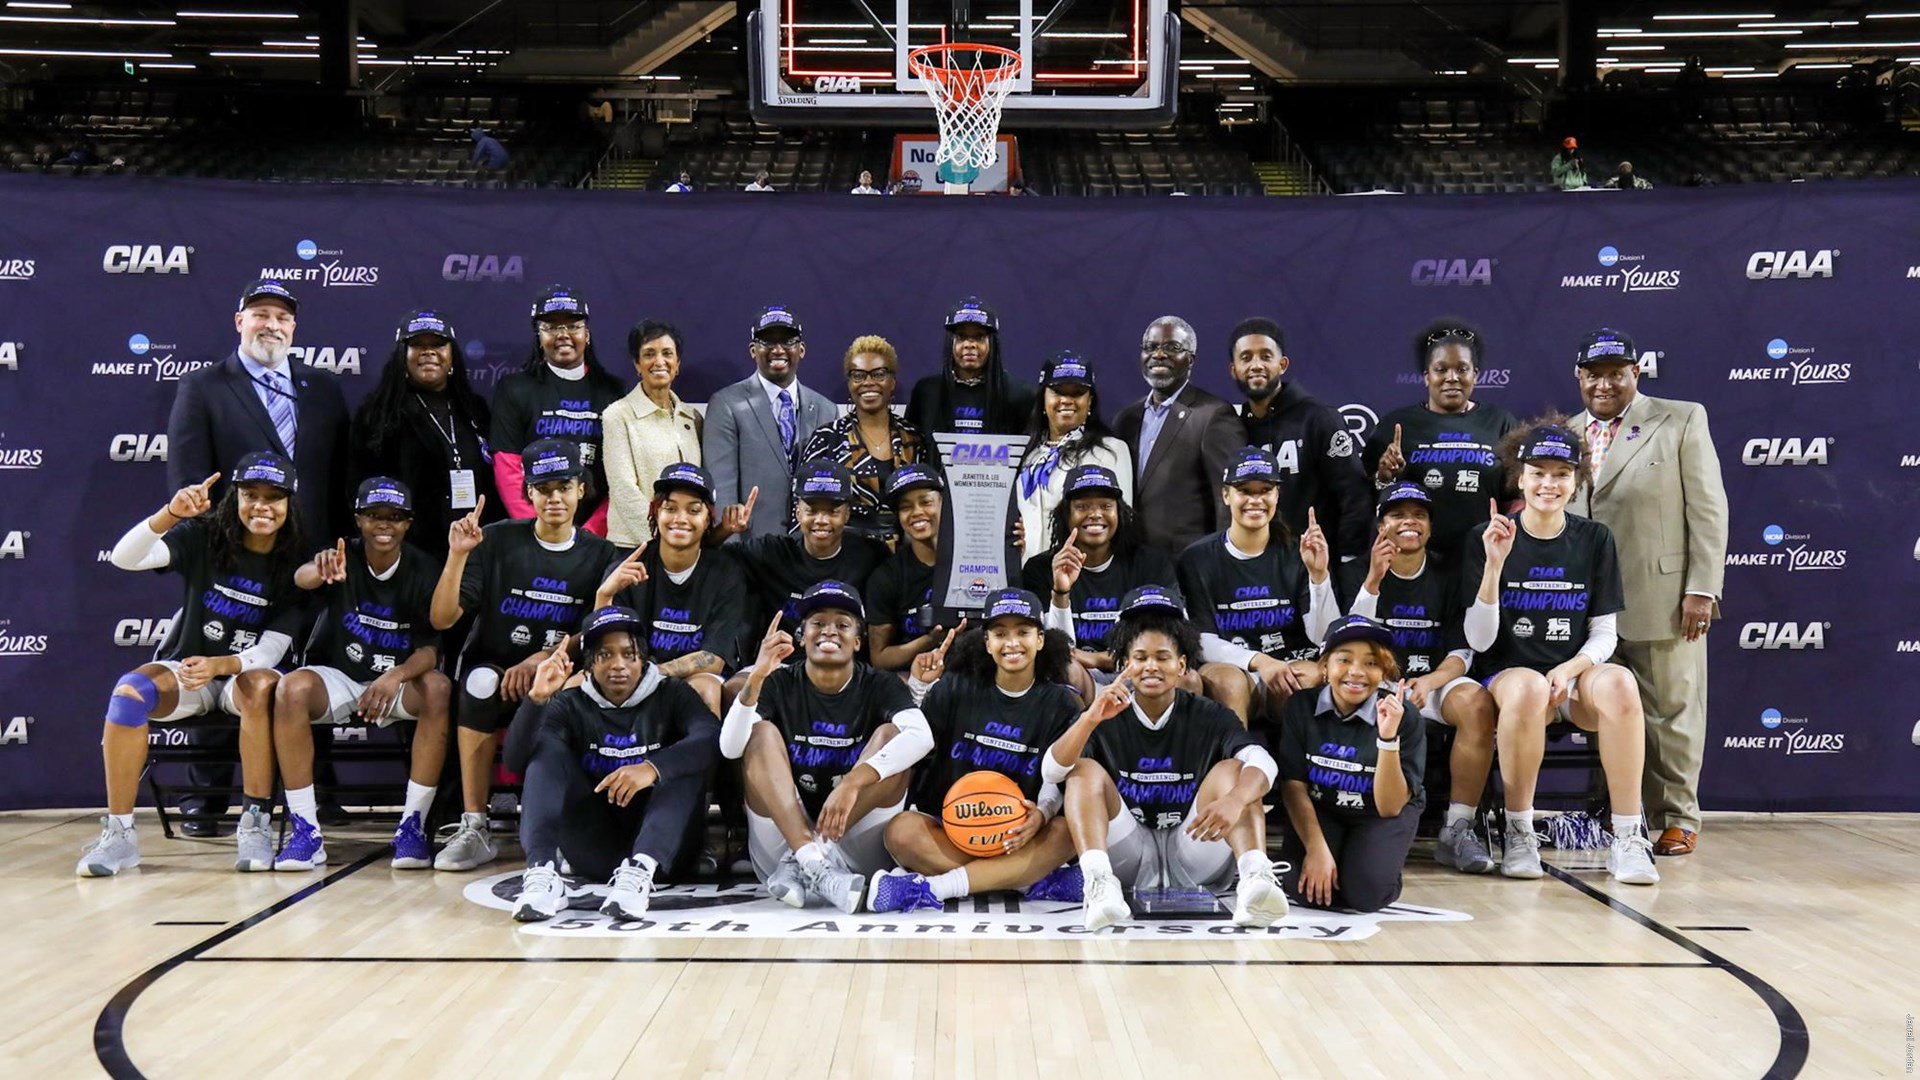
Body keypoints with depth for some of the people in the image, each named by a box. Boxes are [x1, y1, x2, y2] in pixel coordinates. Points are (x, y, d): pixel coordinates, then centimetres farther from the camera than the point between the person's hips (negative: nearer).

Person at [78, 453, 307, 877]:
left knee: (260, 685, -36)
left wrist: (220, 664, -32)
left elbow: (270, 653, -12)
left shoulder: (294, 565, -7)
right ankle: (119, 834, -23)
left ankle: (256, 826, -30)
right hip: (185, 668, 1)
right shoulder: (203, 537, -6)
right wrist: (171, 514, -38)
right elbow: (124, 557, -21)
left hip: (245, 673, -1)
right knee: (130, 691, -31)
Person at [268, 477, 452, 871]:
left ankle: (413, 826, -27)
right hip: (338, 677, 0)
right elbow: (301, 578, -32)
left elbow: (430, 649, -15)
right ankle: (306, 831, -27)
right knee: (290, 688, -32)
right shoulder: (343, 558, -8)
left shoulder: (424, 570, -7)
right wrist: (320, 571, -58)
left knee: (438, 689, -32)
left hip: (398, 680, 0)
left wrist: (396, 676, -37)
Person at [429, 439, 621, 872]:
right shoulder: (498, 541, 1)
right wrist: (458, 555, -19)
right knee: (481, 682, -35)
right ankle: (473, 829, -28)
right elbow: (442, 619, -4)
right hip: (494, 667, 0)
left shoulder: (600, 556, 5)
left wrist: (540, 660, -18)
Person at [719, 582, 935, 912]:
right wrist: (756, 679, -30)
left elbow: (921, 736, -21)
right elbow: (730, 748, -14)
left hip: (858, 857, 0)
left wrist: (852, 783, -35)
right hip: (781, 843, 1)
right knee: (762, 733, -15)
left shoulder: (880, 686, 1)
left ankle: (798, 865, -26)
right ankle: (813, 865, -36)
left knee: (891, 735, -17)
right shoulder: (779, 684, 2)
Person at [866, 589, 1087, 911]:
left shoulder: (1059, 703, 5)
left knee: (1065, 832, -31)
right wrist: (918, 687, -9)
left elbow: (1056, 777, -3)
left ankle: (930, 889, -35)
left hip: (1016, 838, 1)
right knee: (902, 829, -31)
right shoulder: (957, 688, 3)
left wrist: (1042, 813, -23)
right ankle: (1036, 882, -30)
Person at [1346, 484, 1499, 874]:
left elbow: (1462, 652, 3)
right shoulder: (1362, 571, 6)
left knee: (1477, 702, -32)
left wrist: (1429, 681, -19)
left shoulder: (1447, 576, 9)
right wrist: (1373, 582, -17)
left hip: (1433, 683, 1)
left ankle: (1457, 829, -25)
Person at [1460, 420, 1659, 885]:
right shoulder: (1486, 538, 1)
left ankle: (1628, 838, -25)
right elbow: (1479, 640, -4)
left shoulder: (1595, 539, 8)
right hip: (1508, 672, -2)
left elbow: (1604, 633, 8)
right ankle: (1518, 832, -21)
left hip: (1575, 673, 2)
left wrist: (1570, 669, -13)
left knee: (1618, 682, -33)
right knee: (1527, 688, -38)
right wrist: (1494, 565, -17)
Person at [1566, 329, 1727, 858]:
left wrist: (1702, 588, -8)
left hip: (1663, 599, -3)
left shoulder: (1681, 420, 3)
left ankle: (1677, 820, 14)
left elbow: (1708, 509, -2)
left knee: (1670, 713, 4)